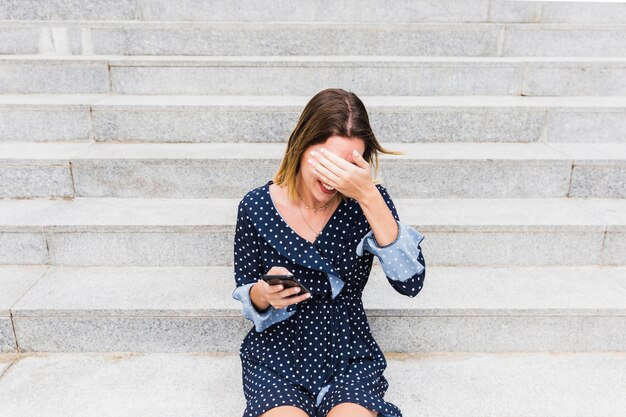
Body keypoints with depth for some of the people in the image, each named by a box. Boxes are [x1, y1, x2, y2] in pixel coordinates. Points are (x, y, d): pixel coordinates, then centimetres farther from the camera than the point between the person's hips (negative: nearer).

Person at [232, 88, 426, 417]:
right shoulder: (256, 207, -8)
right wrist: (262, 295, -23)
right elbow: (249, 301, 3)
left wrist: (369, 196, -30)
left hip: (350, 356, 0)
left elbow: (410, 283, -22)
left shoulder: (368, 200, -8)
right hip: (276, 357, 1)